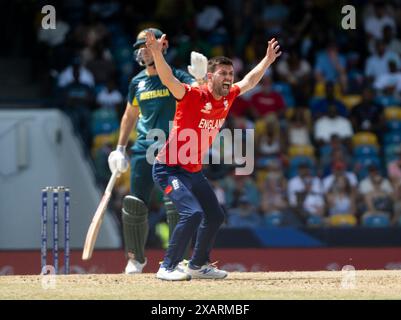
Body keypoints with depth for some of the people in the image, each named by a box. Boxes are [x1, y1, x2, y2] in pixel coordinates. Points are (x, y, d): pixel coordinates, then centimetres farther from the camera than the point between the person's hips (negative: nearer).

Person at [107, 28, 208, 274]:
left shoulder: (176, 77, -4)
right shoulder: (138, 82, 10)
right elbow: (130, 115, 22)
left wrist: (201, 77, -43)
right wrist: (120, 148, 17)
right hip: (144, 148, 4)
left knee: (175, 205, -10)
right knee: (135, 204, -1)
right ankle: (136, 258, 14)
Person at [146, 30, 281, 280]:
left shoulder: (228, 98, 3)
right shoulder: (193, 96, -19)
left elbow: (250, 81, 22)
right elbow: (169, 80, -35)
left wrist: (268, 60, 26)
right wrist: (157, 53, -50)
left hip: (194, 172, 9)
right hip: (170, 169, -9)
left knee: (215, 217, 15)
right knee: (193, 213, -24)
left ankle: (198, 265, 31)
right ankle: (168, 267, -15)